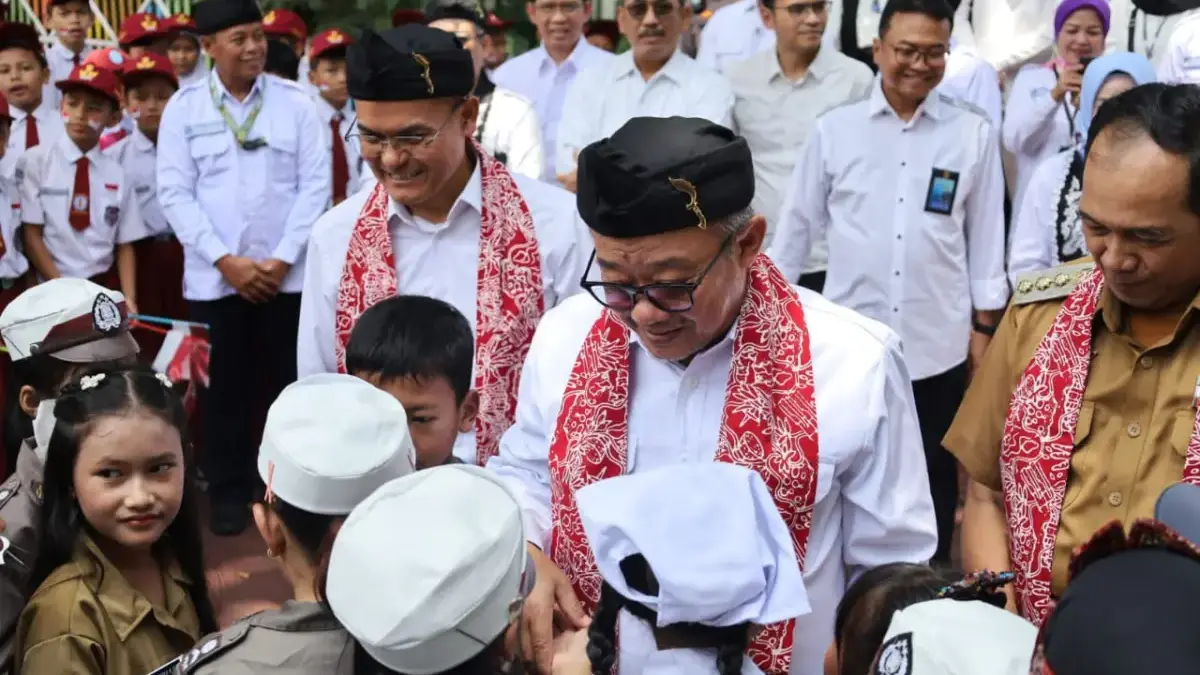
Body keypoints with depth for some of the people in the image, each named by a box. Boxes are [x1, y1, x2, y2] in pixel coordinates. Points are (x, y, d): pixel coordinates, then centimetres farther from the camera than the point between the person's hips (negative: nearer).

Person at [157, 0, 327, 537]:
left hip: (286, 276, 0)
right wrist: (224, 259, -10)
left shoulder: (295, 103, 1)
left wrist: (284, 257, -9)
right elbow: (174, 193, -2)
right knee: (224, 387, 7)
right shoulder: (183, 107, 1)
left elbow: (315, 185, -2)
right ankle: (229, 492, 21)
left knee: (288, 383, 6)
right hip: (213, 277, 0)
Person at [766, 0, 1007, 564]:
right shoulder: (834, 129, 0)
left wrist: (983, 330, 5)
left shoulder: (974, 134, -1)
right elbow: (798, 227, 6)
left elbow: (985, 238, 4)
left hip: (937, 347, 0)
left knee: (932, 489, 14)